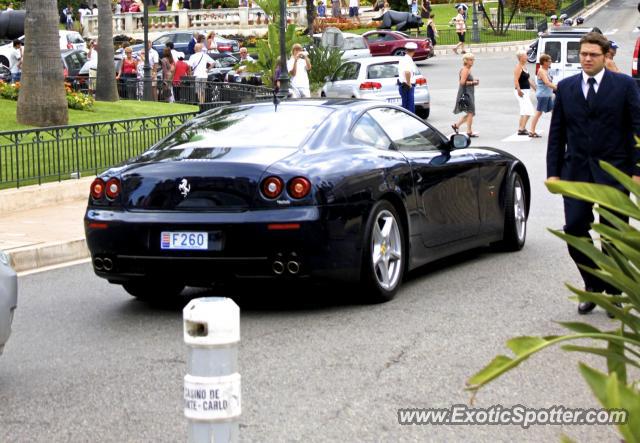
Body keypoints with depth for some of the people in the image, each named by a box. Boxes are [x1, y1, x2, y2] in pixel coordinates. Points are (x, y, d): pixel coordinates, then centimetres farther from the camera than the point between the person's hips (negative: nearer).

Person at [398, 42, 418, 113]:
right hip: (408, 87, -10)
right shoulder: (408, 60, -18)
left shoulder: (402, 59, 12)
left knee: (405, 105, 15)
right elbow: (407, 72, -35)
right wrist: (409, 84, -24)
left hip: (402, 85, 10)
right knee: (410, 107, -7)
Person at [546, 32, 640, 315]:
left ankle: (613, 292, 19)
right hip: (576, 170, 2)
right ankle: (592, 286, 15)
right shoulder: (566, 87, 8)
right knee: (575, 230, -3)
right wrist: (553, 172, 3)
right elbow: (556, 133, 9)